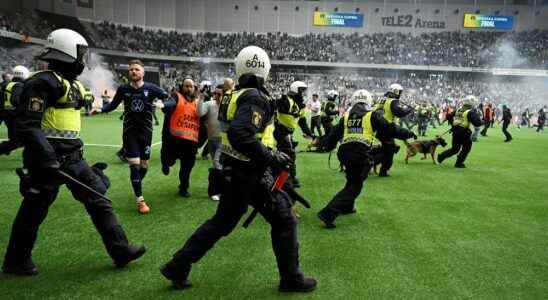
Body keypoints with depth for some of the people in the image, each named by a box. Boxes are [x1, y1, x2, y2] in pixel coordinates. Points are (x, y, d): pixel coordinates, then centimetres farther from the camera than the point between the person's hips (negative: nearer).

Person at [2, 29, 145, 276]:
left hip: (72, 158, 9)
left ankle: (120, 250, 11)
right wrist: (48, 159, -27)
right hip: (49, 159, -8)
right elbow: (26, 126, -21)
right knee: (34, 211, 7)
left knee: (98, 200, 6)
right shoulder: (42, 82, -15)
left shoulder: (72, 84, 13)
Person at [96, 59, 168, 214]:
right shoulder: (123, 89, -2)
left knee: (144, 165, 8)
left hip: (146, 131, 1)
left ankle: (137, 186, 38)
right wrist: (100, 109, 0)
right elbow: (113, 105, 10)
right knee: (134, 165, -6)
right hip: (130, 132, -1)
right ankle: (140, 201, 1)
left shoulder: (151, 88, -5)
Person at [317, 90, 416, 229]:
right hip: (362, 155, -5)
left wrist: (327, 146, 33)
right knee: (354, 187, 1)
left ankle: (346, 207, 39)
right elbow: (390, 129, 4)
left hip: (345, 153, 5)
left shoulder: (346, 116, 16)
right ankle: (328, 214, -9)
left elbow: (334, 134, 17)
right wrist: (409, 133, 18)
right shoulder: (373, 115, 4)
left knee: (352, 180, 29)